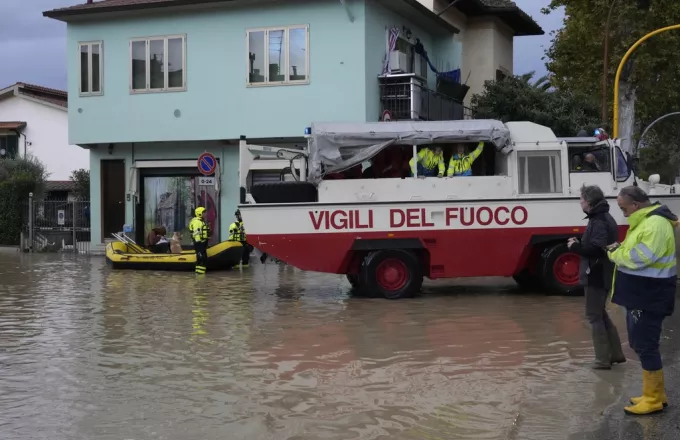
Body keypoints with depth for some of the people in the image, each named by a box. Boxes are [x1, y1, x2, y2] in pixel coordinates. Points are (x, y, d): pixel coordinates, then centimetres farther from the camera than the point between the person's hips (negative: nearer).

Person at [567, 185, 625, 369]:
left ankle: (603, 359, 2)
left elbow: (597, 248, -30)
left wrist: (576, 247, -18)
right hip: (603, 275, 10)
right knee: (600, 313, 19)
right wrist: (580, 243, 6)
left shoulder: (599, 222, -20)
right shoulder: (604, 218, 13)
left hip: (597, 276, -10)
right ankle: (616, 353, 24)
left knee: (594, 315, -2)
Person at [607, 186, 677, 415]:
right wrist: (621, 249, 2)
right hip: (640, 294, 11)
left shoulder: (655, 224, -20)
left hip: (649, 296, -11)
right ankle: (655, 393, 26)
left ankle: (653, 400, 3)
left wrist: (615, 253, -11)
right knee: (640, 344, 17)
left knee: (645, 346, -5)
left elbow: (638, 258, -27)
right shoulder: (645, 221, 14)